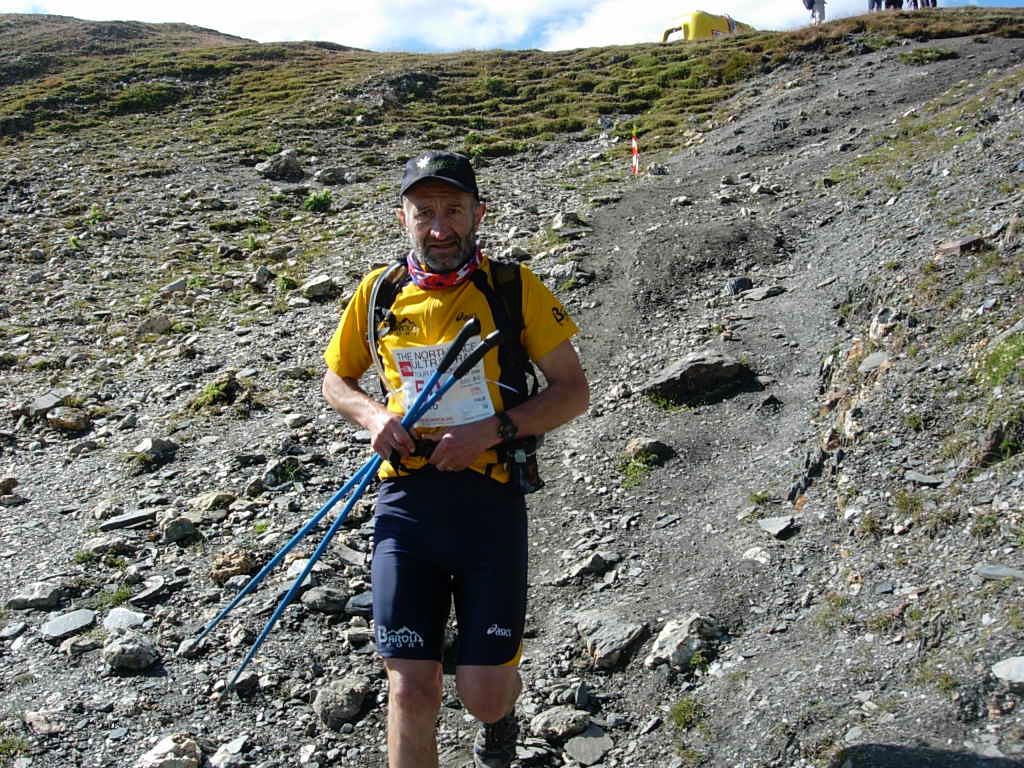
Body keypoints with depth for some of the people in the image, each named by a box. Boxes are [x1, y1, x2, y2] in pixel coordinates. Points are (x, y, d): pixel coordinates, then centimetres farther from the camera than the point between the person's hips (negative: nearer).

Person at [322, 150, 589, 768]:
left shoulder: (515, 288, -3)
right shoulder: (378, 293, 4)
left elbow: (574, 391, -1)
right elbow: (337, 379, 18)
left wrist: (492, 429, -15)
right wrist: (375, 415, -4)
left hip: (490, 500, -1)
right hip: (406, 501, 2)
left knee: (484, 692, 3)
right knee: (411, 688, -2)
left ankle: (501, 712, 41)